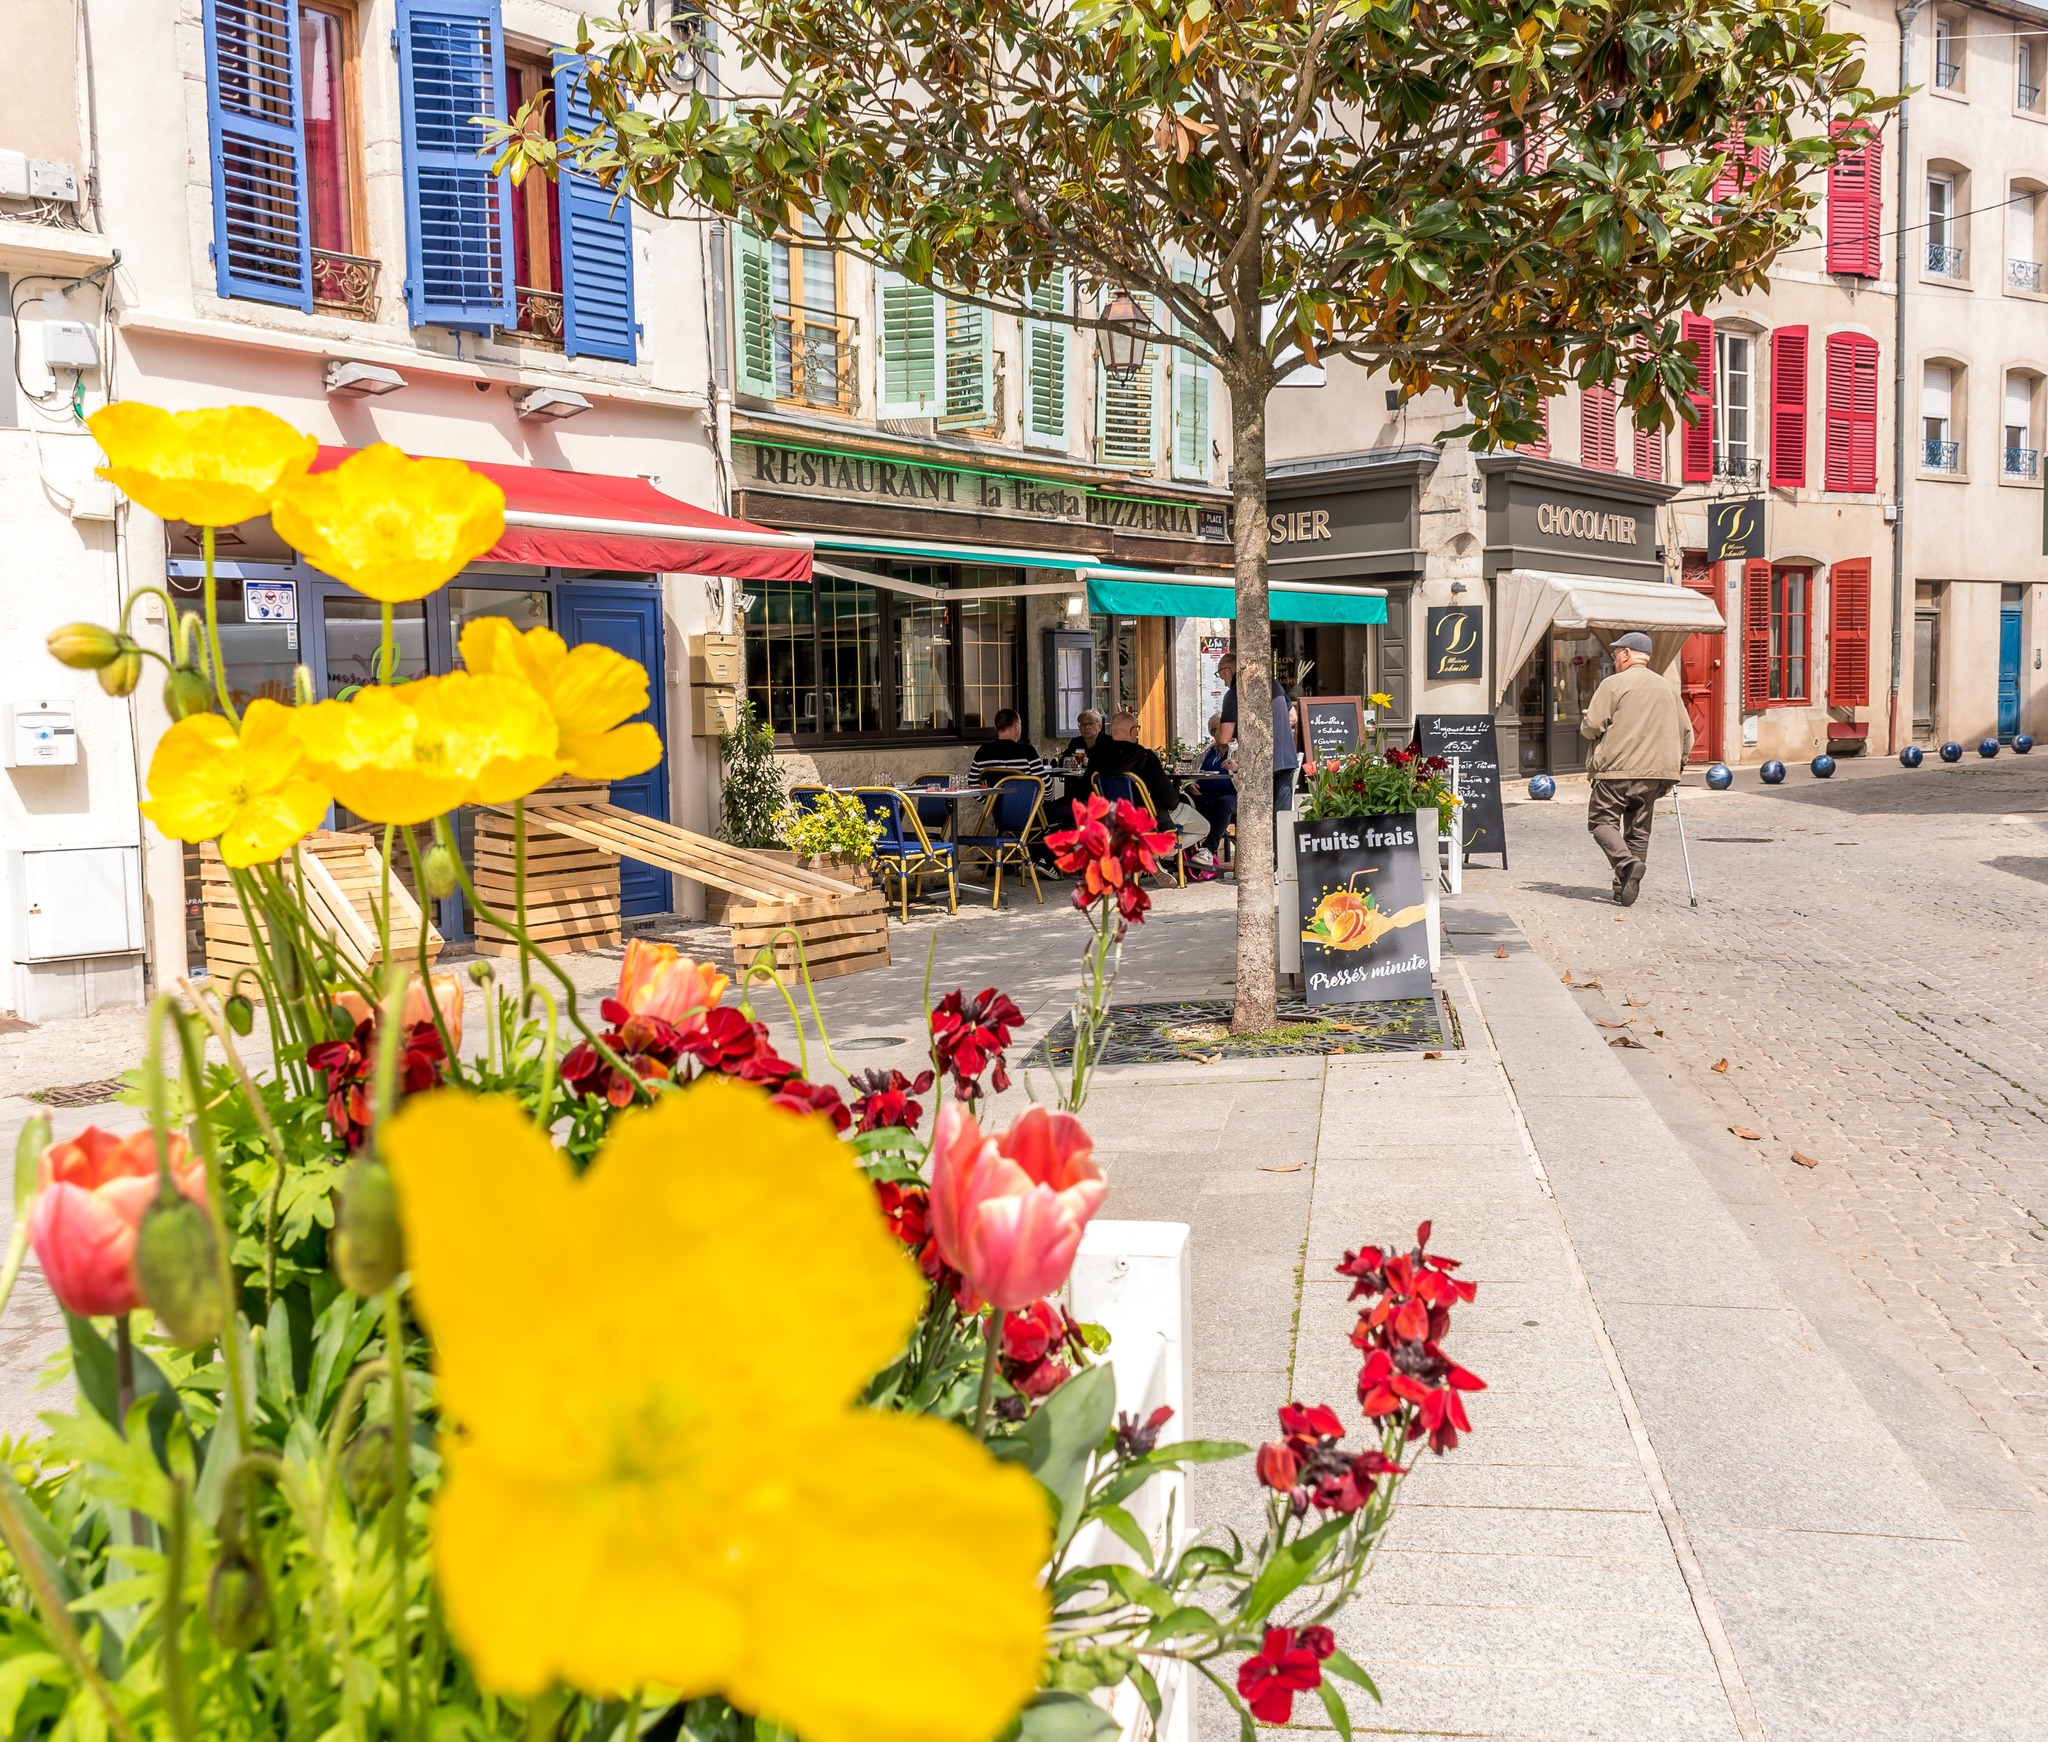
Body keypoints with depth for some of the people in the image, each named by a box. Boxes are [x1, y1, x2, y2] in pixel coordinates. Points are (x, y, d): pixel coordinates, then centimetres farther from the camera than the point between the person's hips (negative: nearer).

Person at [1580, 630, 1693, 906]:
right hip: (1654, 772, 6)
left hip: (1617, 769, -6)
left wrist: (1589, 730, 13)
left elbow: (1590, 727, -11)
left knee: (1601, 819, 2)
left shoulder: (1614, 684, -5)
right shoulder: (1668, 687, 14)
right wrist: (1677, 764, 26)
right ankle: (1625, 886, 11)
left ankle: (1627, 863, -22)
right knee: (1638, 829, 12)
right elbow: (1686, 732, 16)